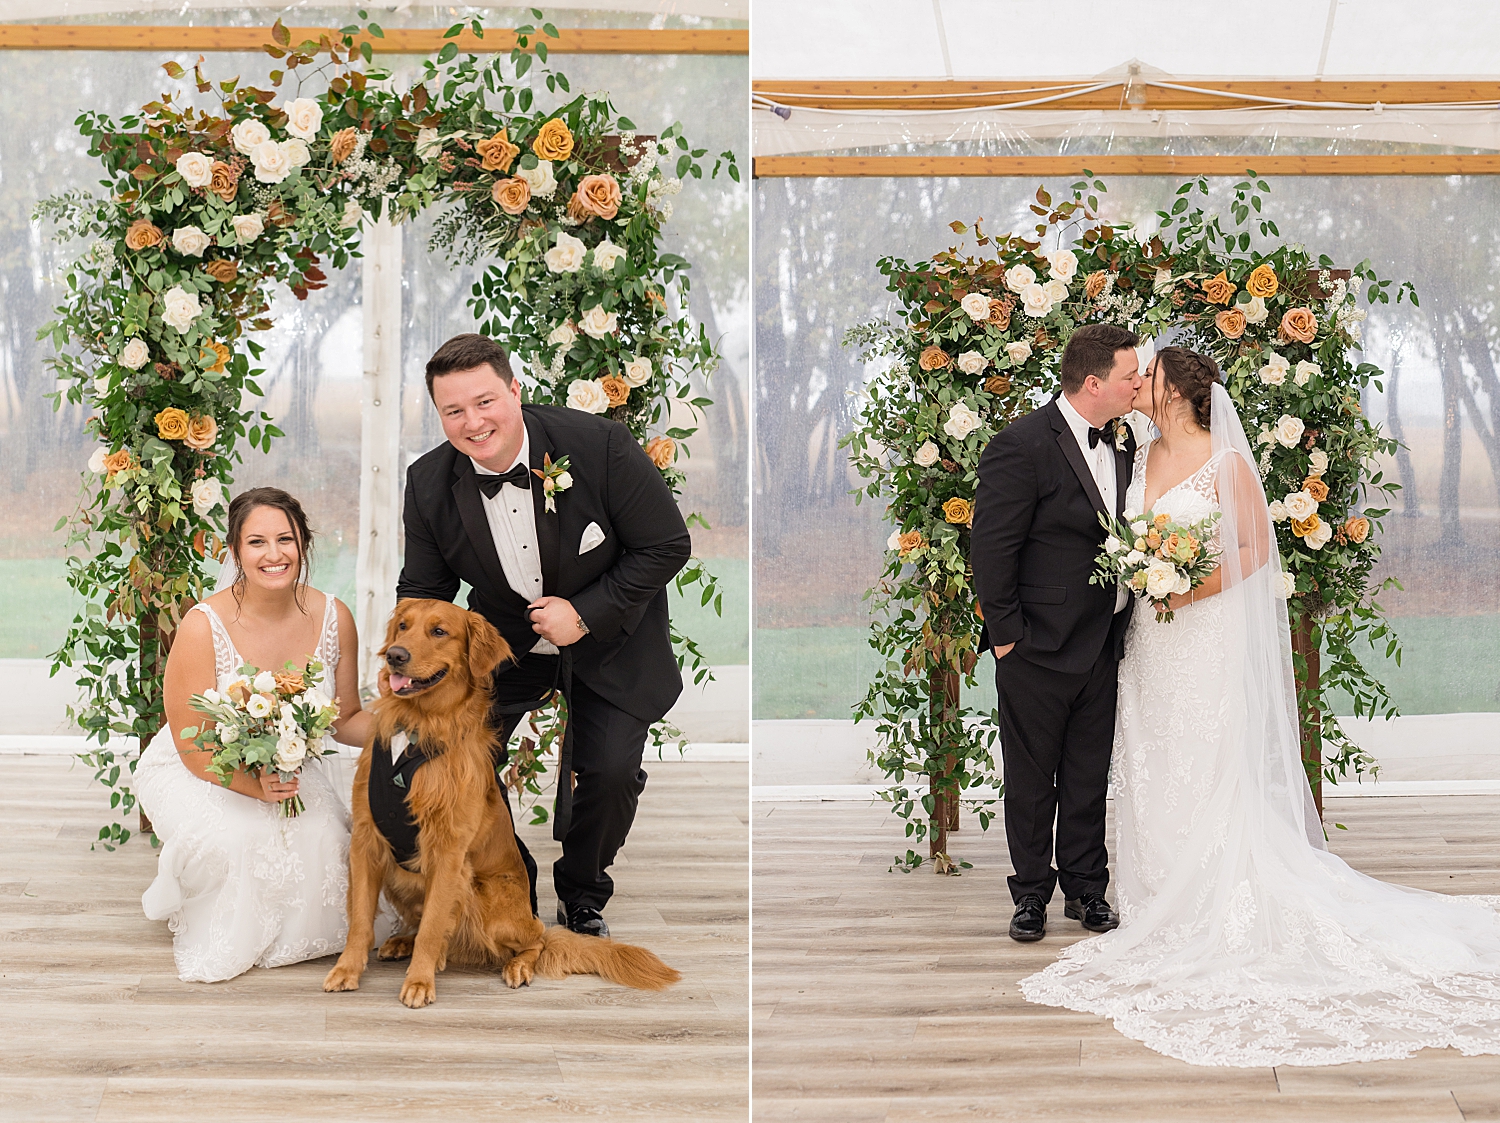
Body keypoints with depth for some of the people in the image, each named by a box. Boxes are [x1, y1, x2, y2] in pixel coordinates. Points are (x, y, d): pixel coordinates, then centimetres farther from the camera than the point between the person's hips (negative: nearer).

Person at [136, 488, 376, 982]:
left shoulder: (332, 617, -10)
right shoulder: (203, 626, -22)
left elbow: (344, 721, 2)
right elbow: (193, 747, -18)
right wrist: (255, 786, -34)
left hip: (290, 769, 3)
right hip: (196, 773, -3)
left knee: (324, 839, -27)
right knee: (233, 840, -34)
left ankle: (287, 937, 7)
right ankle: (220, 941, 0)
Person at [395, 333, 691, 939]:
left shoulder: (600, 445, -25)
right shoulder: (429, 484, -14)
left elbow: (667, 545, -17)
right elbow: (423, 589, -1)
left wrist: (586, 613, -23)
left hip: (608, 639, -2)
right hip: (505, 640, 3)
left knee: (611, 771, -13)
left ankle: (582, 895, 17)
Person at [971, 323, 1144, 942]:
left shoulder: (1122, 439, 5)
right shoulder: (1021, 445, -17)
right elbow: (992, 550, -14)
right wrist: (1006, 635, -13)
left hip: (1102, 643, 6)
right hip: (1038, 648, -6)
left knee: (1090, 775, 15)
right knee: (1031, 780, 9)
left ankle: (1086, 886, 28)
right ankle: (1031, 892, 22)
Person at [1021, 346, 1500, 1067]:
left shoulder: (1228, 463, -8)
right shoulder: (1141, 459, 11)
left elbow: (1257, 549, -7)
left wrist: (1199, 586, -18)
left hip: (1210, 636, -6)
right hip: (1150, 639, 6)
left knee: (1210, 774, -4)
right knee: (1151, 771, 8)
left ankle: (1219, 913, 4)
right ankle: (1164, 906, 17)